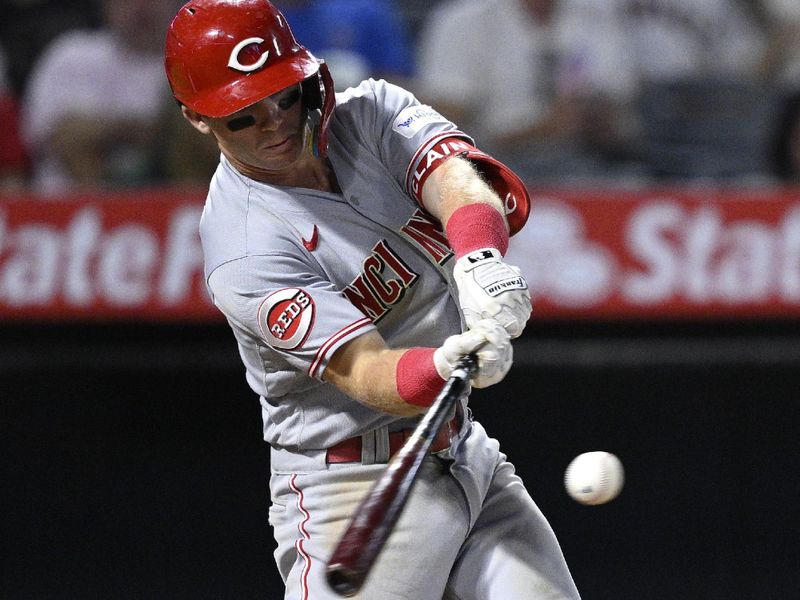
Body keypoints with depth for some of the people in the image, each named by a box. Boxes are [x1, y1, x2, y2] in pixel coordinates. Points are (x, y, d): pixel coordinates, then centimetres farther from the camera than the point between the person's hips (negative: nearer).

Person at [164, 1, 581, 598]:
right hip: (356, 487, -6)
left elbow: (458, 176, -21)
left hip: (471, 456, 7)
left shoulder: (371, 111, -1)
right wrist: (446, 367, -51)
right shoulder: (246, 251, -20)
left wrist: (481, 257, -43)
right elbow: (367, 374, -29)